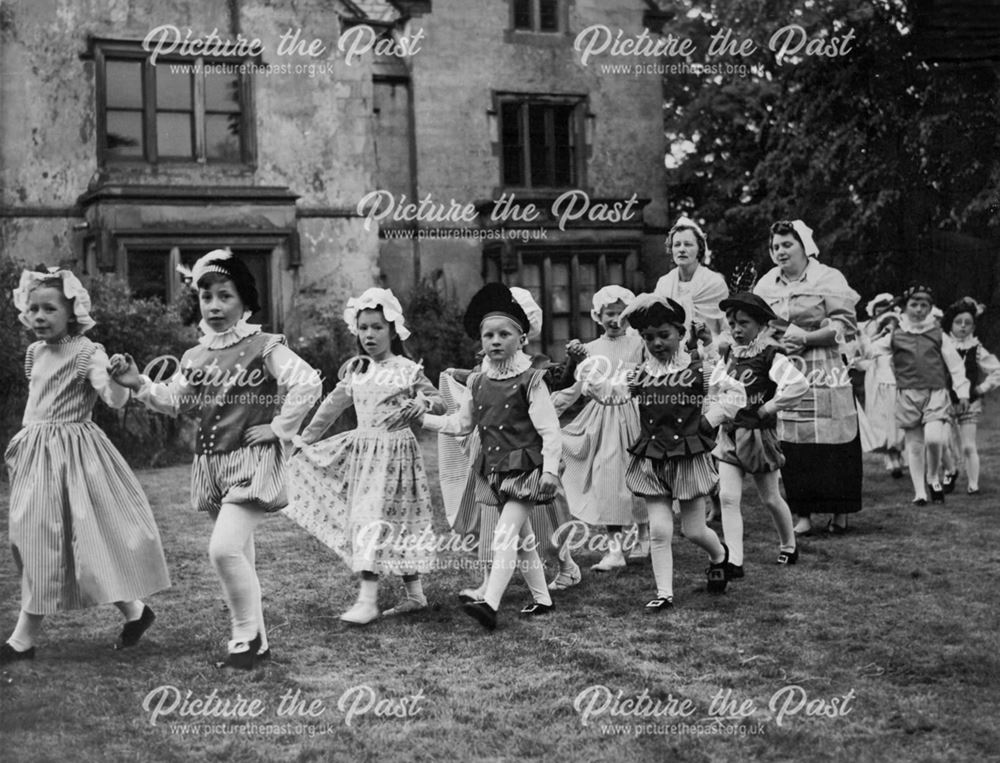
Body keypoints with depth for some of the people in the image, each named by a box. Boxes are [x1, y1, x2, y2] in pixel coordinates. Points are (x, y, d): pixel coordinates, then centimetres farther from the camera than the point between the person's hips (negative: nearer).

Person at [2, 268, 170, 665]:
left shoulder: (86, 353, -14)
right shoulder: (34, 352, 8)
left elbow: (116, 399, -27)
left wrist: (120, 378, -47)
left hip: (72, 453, -8)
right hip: (37, 454, 8)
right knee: (33, 541, 10)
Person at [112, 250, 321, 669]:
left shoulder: (265, 347, -8)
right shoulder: (195, 357, 12)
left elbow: (308, 383, -17)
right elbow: (171, 400, 11)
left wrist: (278, 429, -14)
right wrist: (139, 383, -4)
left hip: (252, 461, -7)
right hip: (212, 462, 7)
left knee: (225, 547, -20)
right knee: (238, 554, 13)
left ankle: (246, 636, -2)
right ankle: (255, 641, 25)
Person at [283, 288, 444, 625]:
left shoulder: (407, 370, -5)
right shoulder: (355, 369, 9)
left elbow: (439, 402, -1)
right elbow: (334, 404, 18)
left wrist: (423, 402, -23)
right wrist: (306, 438, 21)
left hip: (395, 451, -6)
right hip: (362, 450, 6)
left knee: (373, 520, -12)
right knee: (366, 519, 6)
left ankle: (368, 600, -11)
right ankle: (415, 594, 16)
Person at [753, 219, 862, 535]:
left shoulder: (828, 279, -1)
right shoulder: (765, 285, 13)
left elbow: (845, 326, -7)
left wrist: (806, 337, -15)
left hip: (824, 375, -4)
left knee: (831, 444, -3)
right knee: (792, 447, 1)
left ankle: (839, 512, 10)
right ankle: (802, 514, 9)